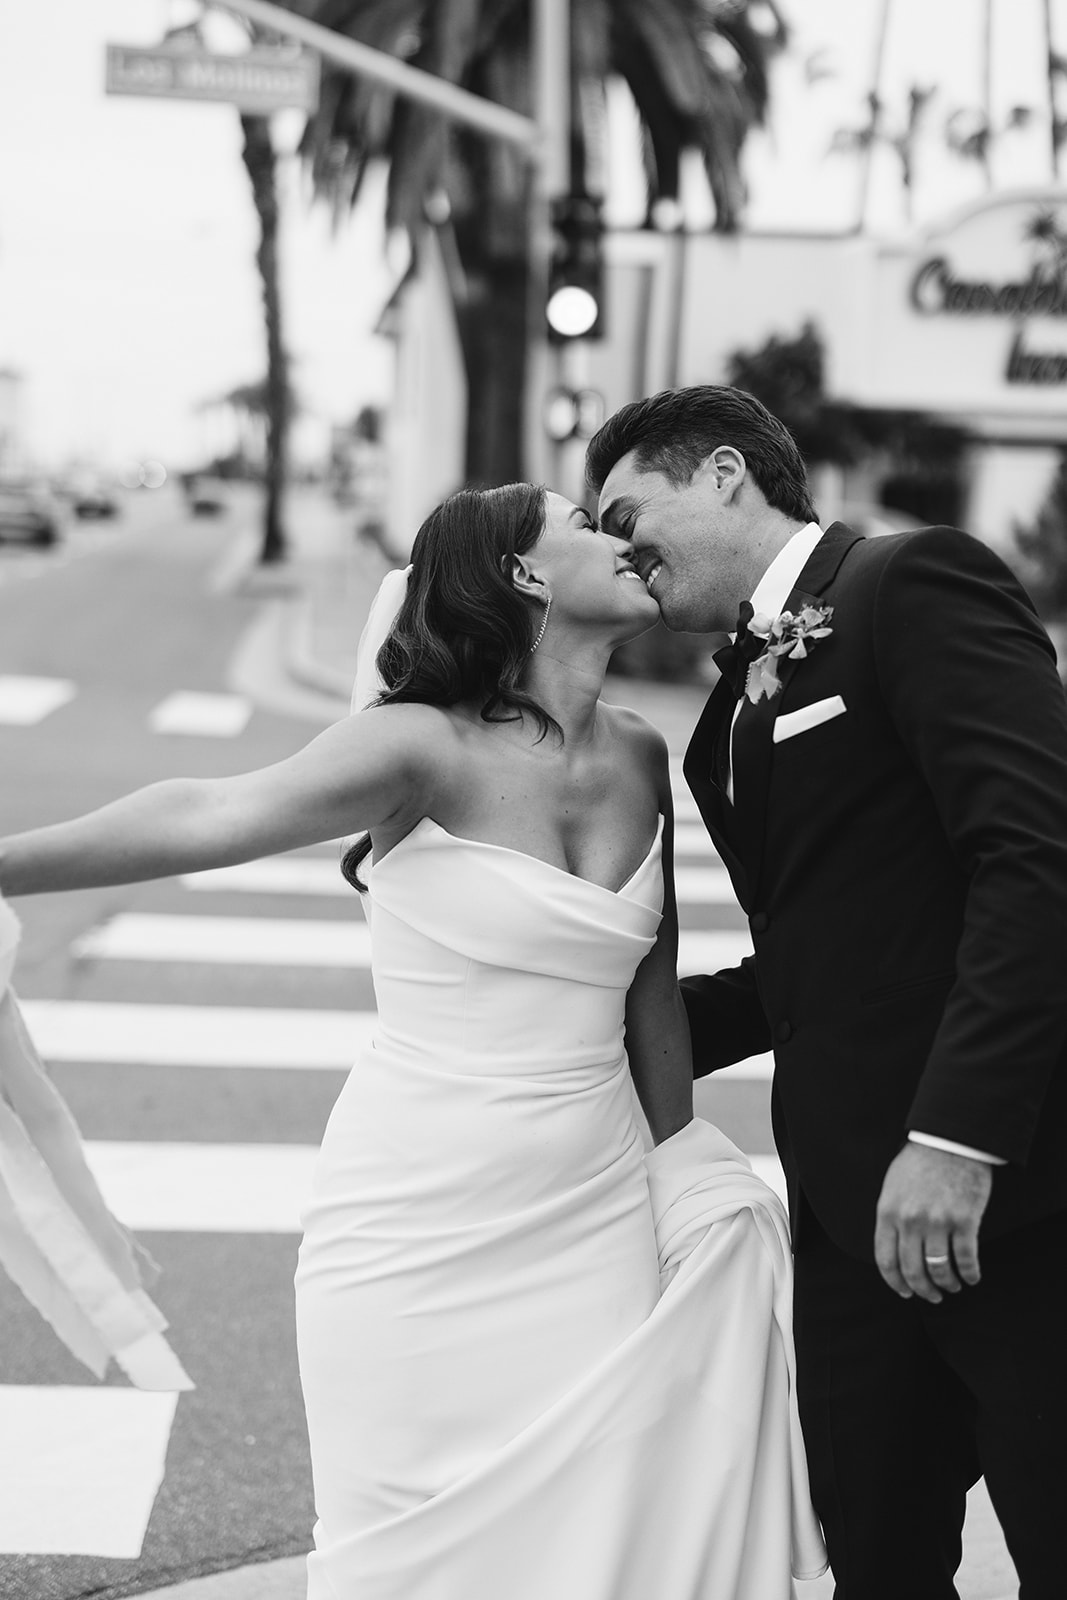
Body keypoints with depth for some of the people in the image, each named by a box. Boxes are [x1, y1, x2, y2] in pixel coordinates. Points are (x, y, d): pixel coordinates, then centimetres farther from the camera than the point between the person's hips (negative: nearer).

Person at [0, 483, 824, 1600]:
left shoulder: (638, 761, 6)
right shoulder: (429, 749, -12)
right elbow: (211, 816, -25)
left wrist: (686, 1172, 18)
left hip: (595, 1220, 5)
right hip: (420, 1232, -5)